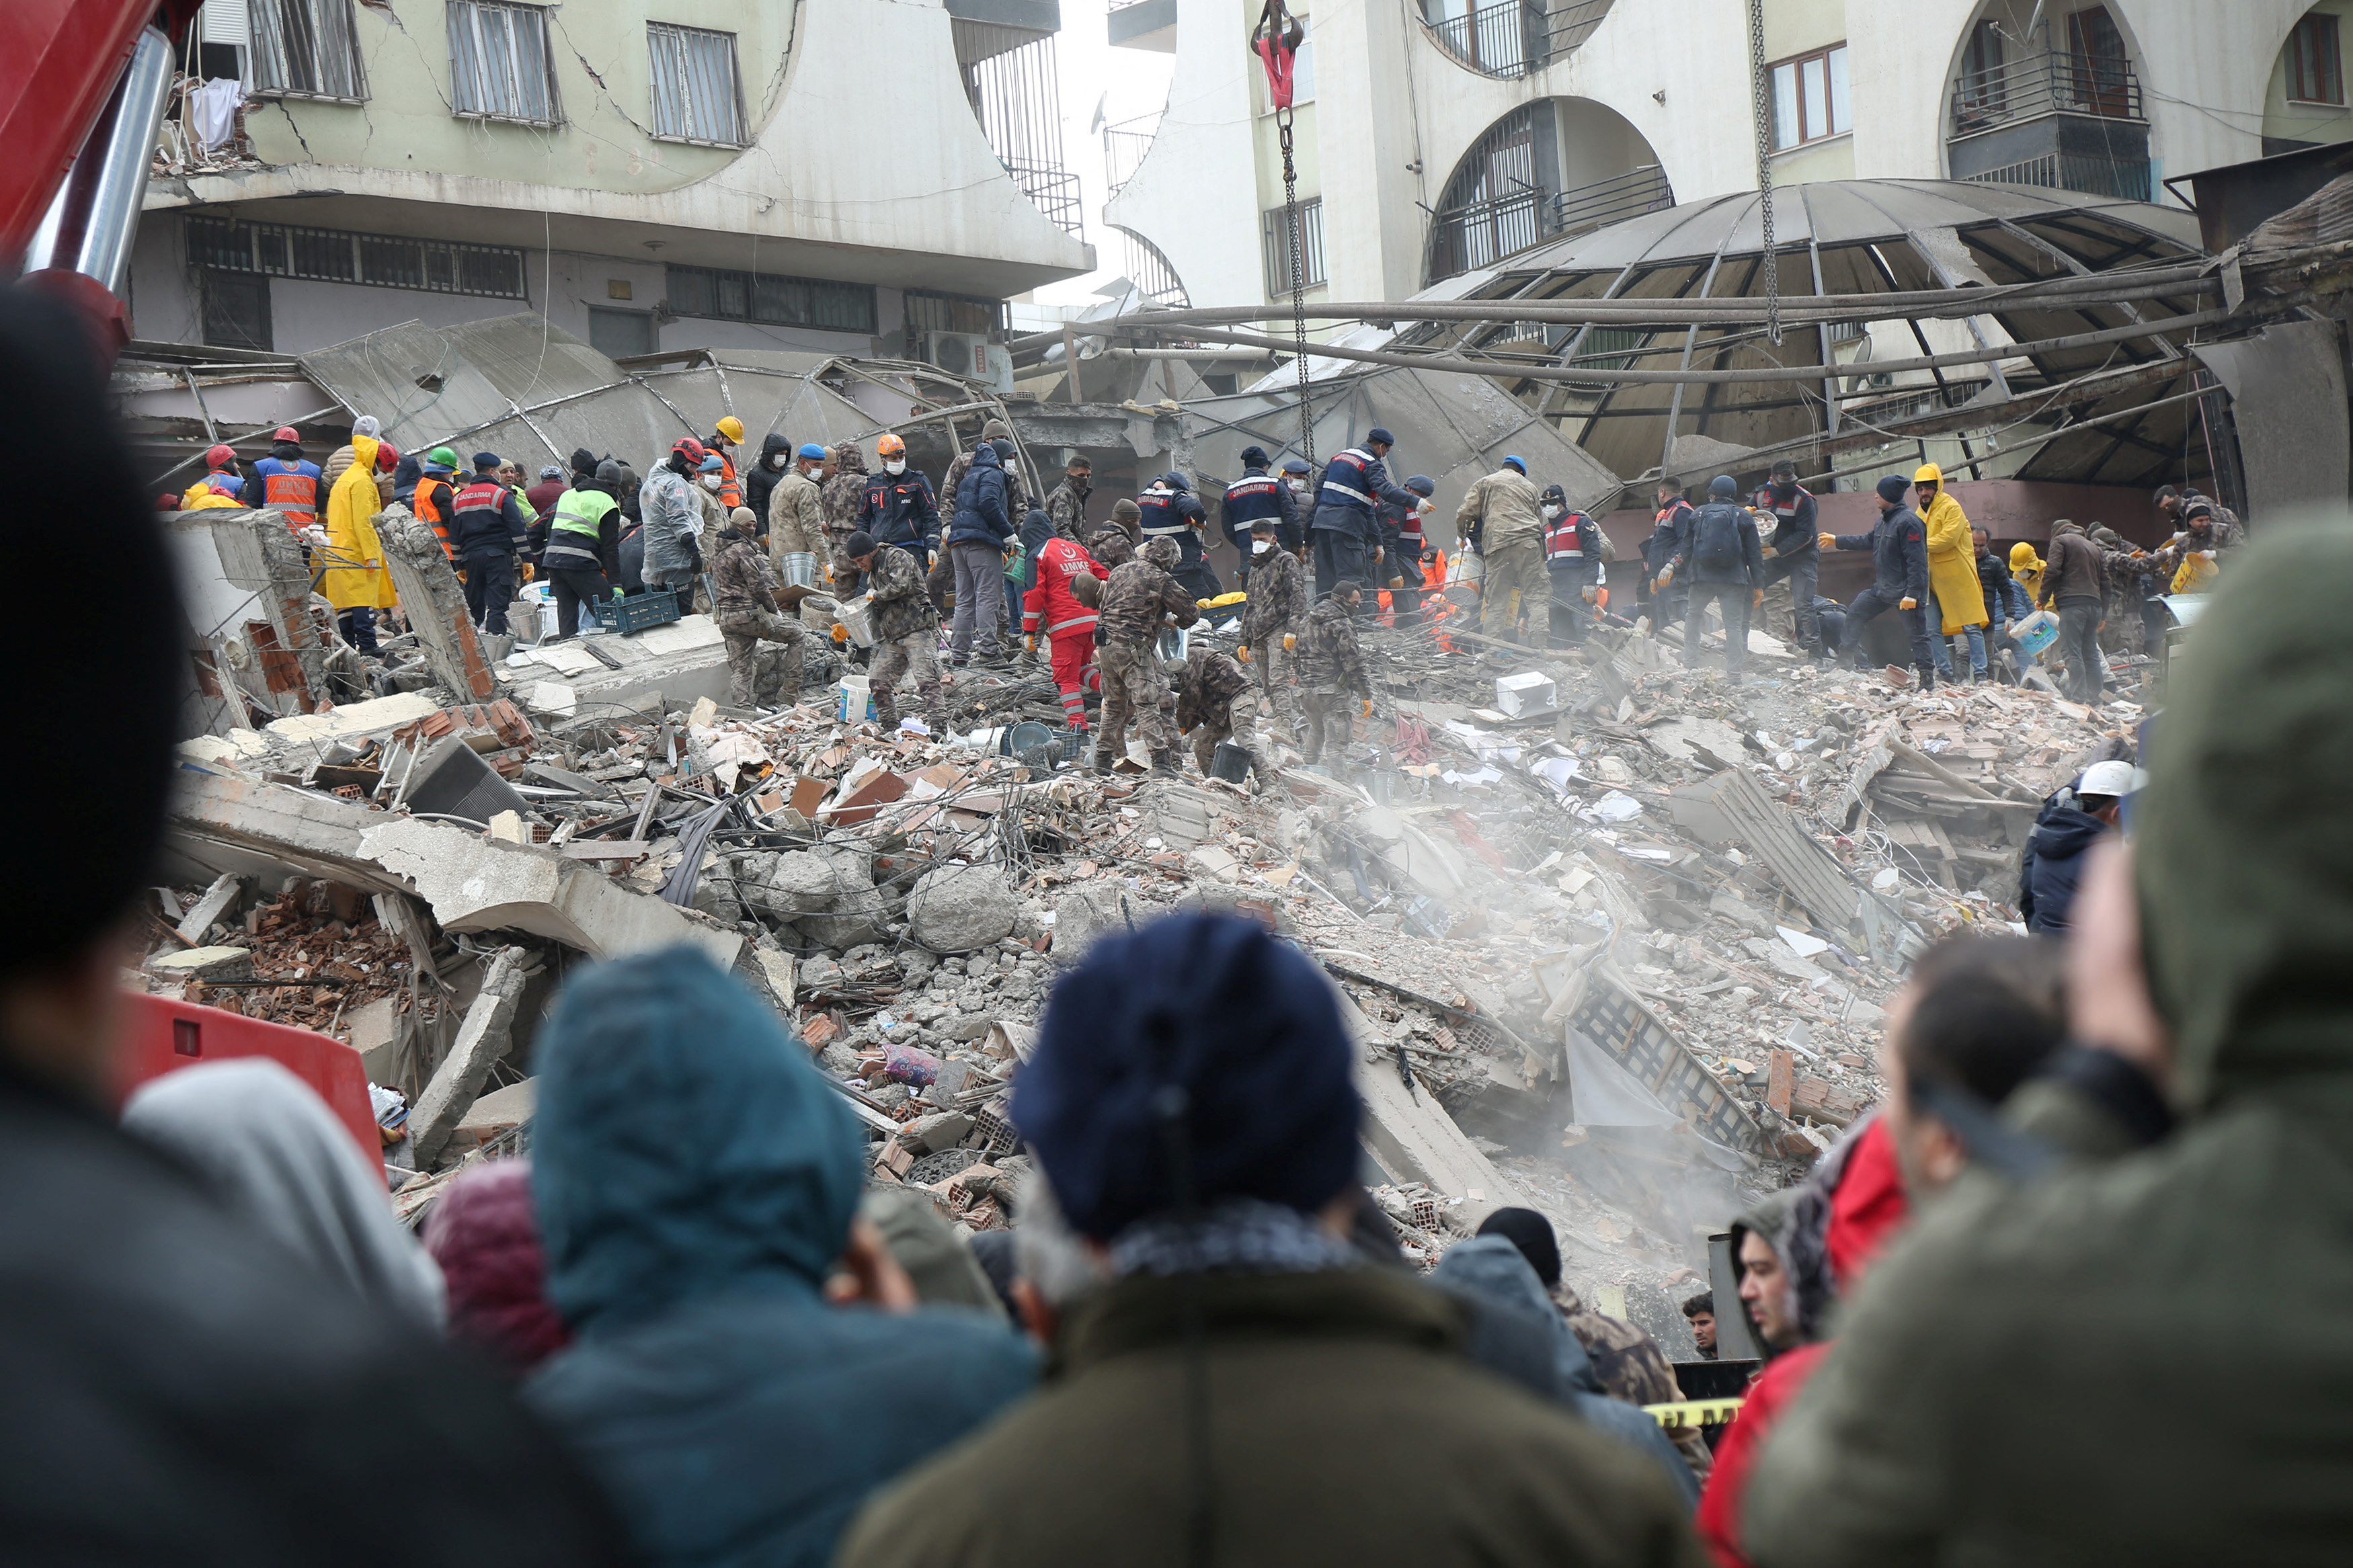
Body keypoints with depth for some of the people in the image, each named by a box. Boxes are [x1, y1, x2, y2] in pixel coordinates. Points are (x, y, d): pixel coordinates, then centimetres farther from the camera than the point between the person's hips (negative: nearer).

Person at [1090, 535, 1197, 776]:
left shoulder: (1118, 571, 16)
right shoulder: (1161, 580, -5)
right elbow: (1190, 615, -3)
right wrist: (1175, 620, 22)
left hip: (1105, 645, 7)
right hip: (1132, 648, -7)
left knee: (1114, 704, 18)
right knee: (1147, 704, -11)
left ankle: (1102, 759, 22)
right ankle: (1161, 762, -18)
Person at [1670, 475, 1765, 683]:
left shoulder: (1698, 515, 10)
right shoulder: (1744, 516, 6)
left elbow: (1685, 549, 10)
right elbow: (1755, 554, 4)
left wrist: (1673, 570, 19)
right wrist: (1759, 586, 6)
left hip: (1702, 578, 1)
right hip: (1734, 580, -1)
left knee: (1693, 616, 20)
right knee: (1734, 624, -2)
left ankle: (1690, 663, 12)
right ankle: (1734, 672, -10)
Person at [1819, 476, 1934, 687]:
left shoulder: (1908, 522, -19)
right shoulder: (1885, 519, 12)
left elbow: (1917, 561, -22)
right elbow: (1869, 541, 29)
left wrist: (1912, 594, -26)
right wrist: (1837, 541, 35)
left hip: (1904, 591, -10)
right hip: (1882, 588, 10)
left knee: (1917, 634, -4)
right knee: (1855, 614, 12)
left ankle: (1928, 681, 0)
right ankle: (1849, 660, 22)